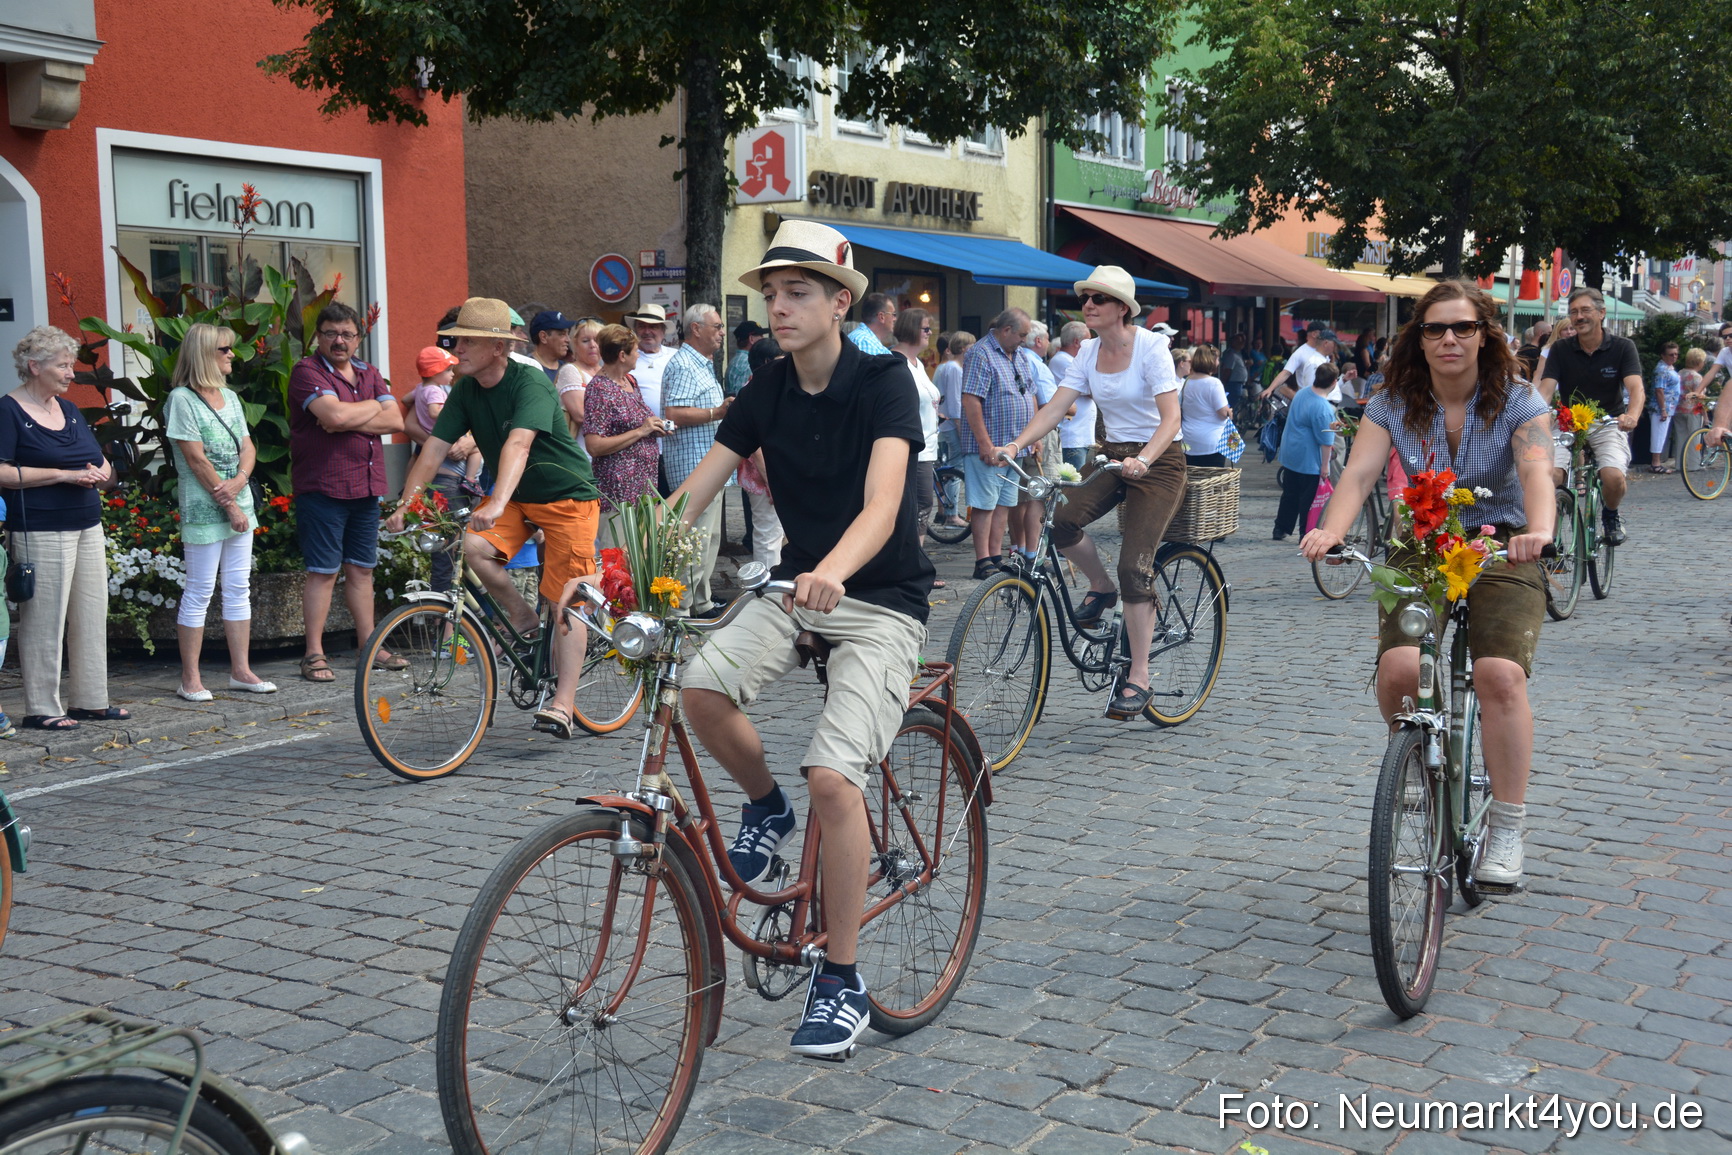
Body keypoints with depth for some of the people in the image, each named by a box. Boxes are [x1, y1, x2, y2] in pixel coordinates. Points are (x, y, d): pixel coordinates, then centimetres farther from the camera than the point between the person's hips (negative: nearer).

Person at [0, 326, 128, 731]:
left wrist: (99, 473, -3)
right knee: (44, 621, -3)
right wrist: (65, 474, -17)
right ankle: (41, 709, 4)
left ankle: (91, 700, 18)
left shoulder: (69, 409, 17)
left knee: (92, 615, 9)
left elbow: (104, 465, 21)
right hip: (40, 530, -8)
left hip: (87, 527, 8)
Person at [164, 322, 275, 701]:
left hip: (239, 502, 7)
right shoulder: (182, 399, -9)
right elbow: (197, 460, -13)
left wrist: (239, 481, -11)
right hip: (203, 509, -7)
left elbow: (247, 447, 10)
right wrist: (229, 505, -14)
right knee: (200, 591, -3)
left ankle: (240, 670, 16)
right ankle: (190, 679, 3)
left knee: (239, 588, 9)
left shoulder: (230, 397, 13)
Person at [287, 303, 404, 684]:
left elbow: (395, 420, 2)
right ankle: (314, 654, 3)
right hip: (322, 487, -6)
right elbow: (334, 414, -23)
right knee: (323, 571, -3)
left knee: (361, 569, 13)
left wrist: (349, 421, -11)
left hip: (366, 485, 6)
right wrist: (372, 407, -4)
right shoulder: (307, 372, -6)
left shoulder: (369, 373, 15)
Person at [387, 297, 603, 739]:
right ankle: (524, 621, -1)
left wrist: (497, 503, -50)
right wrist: (405, 505, -15)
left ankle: (563, 704, -6)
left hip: (566, 496, -6)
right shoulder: (466, 391, -1)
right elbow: (434, 449, -4)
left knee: (566, 601, -9)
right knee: (473, 546, -23)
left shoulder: (530, 384, -22)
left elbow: (518, 444, -37)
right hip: (514, 498, 6)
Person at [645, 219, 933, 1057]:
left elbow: (881, 504, -32)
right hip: (797, 588, 5)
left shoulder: (884, 382, -16)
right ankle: (765, 808, 8)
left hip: (880, 601, -5)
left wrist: (833, 570, -52)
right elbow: (693, 493, -5)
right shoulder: (766, 392, 1)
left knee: (832, 776, -20)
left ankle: (842, 981, -3)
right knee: (703, 686, -24)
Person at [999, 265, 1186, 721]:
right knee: (1064, 523, -21)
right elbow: (1055, 407, -3)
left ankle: (1138, 678, -6)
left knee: (1134, 566, -15)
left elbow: (1171, 416, -22)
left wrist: (1143, 459, -39)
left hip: (1159, 462, -5)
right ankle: (1101, 587, 10)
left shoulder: (1151, 346, -14)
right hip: (1114, 458, 6)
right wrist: (1015, 445, -19)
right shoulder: (1088, 352, 3)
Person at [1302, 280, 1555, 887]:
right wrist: (1330, 531, -35)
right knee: (1399, 669, -24)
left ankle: (1506, 831, -12)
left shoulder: (1518, 401, -6)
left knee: (1499, 674, -25)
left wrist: (1539, 530, -45)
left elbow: (1536, 471, -23)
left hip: (1502, 554, -1)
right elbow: (1358, 473, -14)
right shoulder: (1394, 404, 0)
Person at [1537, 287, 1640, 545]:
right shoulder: (1560, 349, 1)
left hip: (1608, 425, -1)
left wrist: (1632, 415, -39)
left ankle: (1611, 514, 8)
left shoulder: (1623, 347, -3)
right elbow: (1546, 389, -10)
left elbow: (1635, 387, -16)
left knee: (1614, 477, -28)